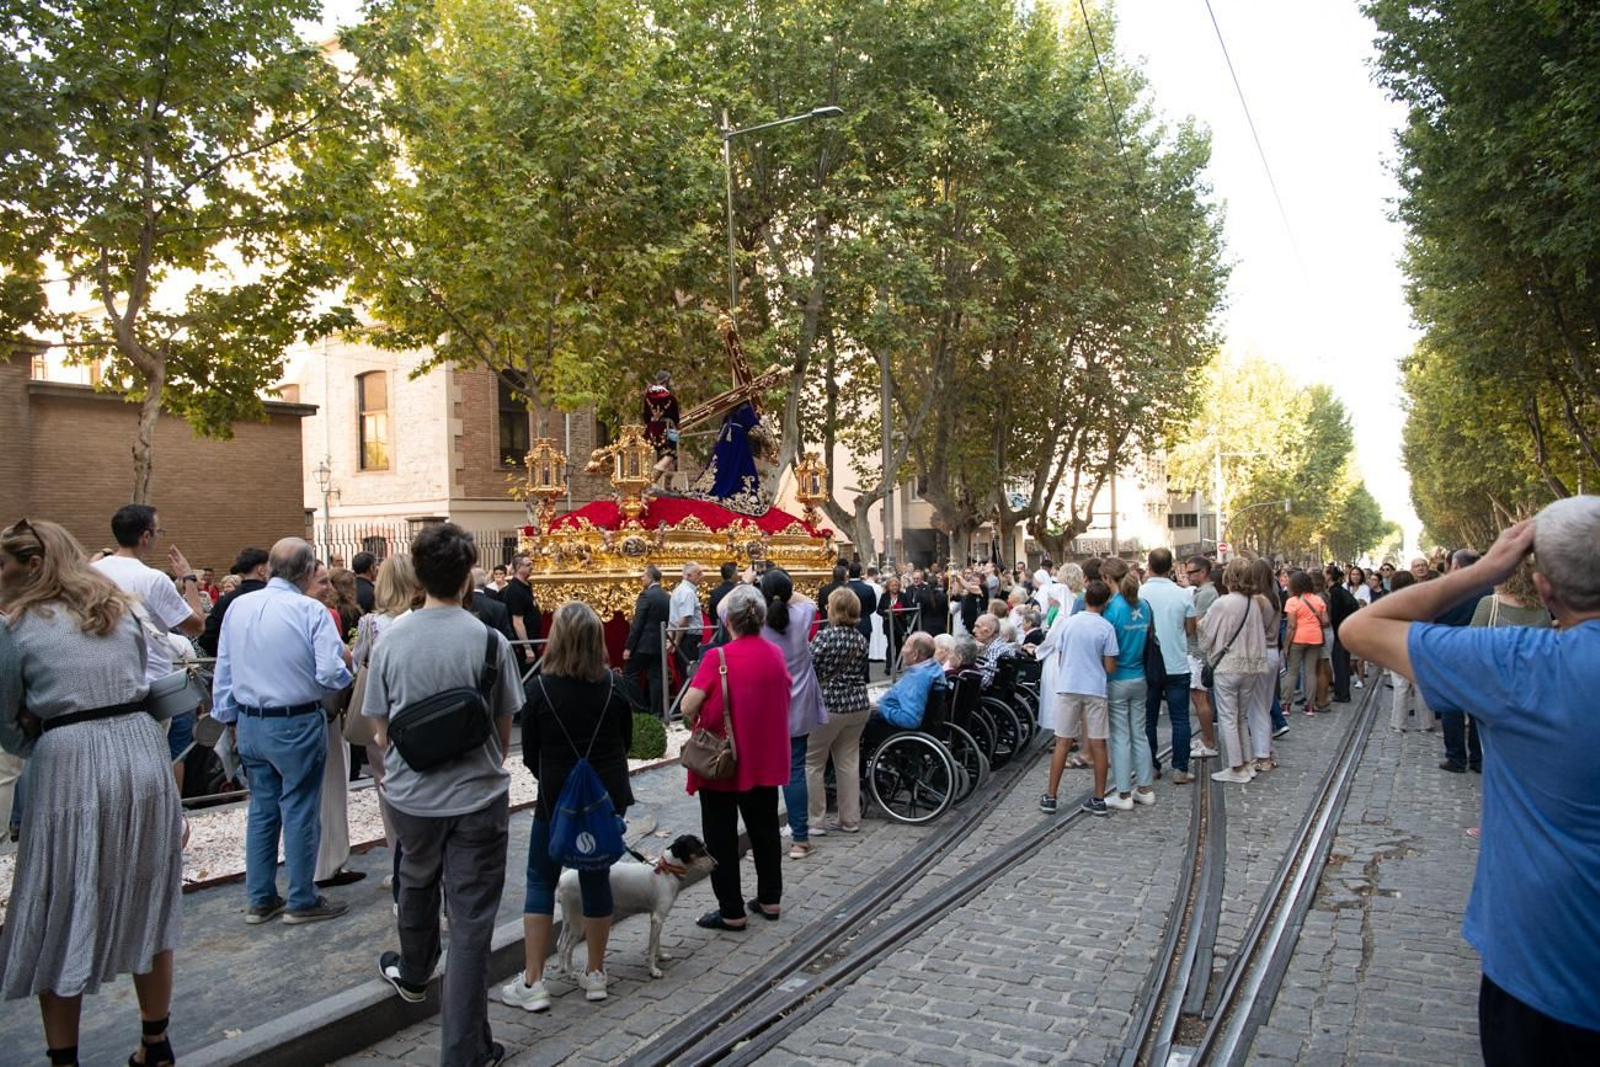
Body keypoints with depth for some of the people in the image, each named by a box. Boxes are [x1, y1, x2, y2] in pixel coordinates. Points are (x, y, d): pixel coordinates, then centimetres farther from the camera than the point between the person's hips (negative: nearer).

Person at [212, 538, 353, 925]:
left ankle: (260, 900, 26)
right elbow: (331, 674, -20)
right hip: (296, 725, -6)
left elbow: (223, 669, 9)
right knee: (299, 812, 6)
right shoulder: (311, 611, -16)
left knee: (261, 809, 16)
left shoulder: (238, 607, 2)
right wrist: (347, 661, 1)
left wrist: (227, 718, 18)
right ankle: (301, 901, 17)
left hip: (249, 723, 6)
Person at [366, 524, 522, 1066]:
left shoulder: (391, 638, -8)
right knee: (471, 919, 5)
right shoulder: (489, 640, -15)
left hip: (411, 793, 3)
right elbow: (504, 728, -5)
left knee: (417, 883, 29)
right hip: (477, 796, -3)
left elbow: (379, 729, 1)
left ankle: (413, 975, 55)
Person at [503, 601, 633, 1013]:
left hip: (558, 797, -3)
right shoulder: (613, 686, -7)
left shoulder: (540, 687, -14)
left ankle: (532, 983, 9)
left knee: (541, 881, 10)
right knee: (597, 878, 13)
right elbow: (626, 742, 5)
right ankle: (595, 974, 23)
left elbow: (530, 753, -4)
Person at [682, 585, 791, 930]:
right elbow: (784, 698, 13)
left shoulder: (718, 658, -19)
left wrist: (697, 721, -3)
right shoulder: (775, 654, -2)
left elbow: (688, 707, -23)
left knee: (721, 836, 8)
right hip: (765, 760, 6)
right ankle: (770, 899, 31)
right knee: (764, 828, 20)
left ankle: (732, 911, 15)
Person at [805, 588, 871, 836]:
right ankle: (850, 819, 18)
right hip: (858, 705, 7)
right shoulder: (861, 639, 6)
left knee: (812, 763, 5)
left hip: (828, 705, -7)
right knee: (849, 762, 12)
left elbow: (809, 668, -14)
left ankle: (815, 821, 8)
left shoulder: (826, 636, -15)